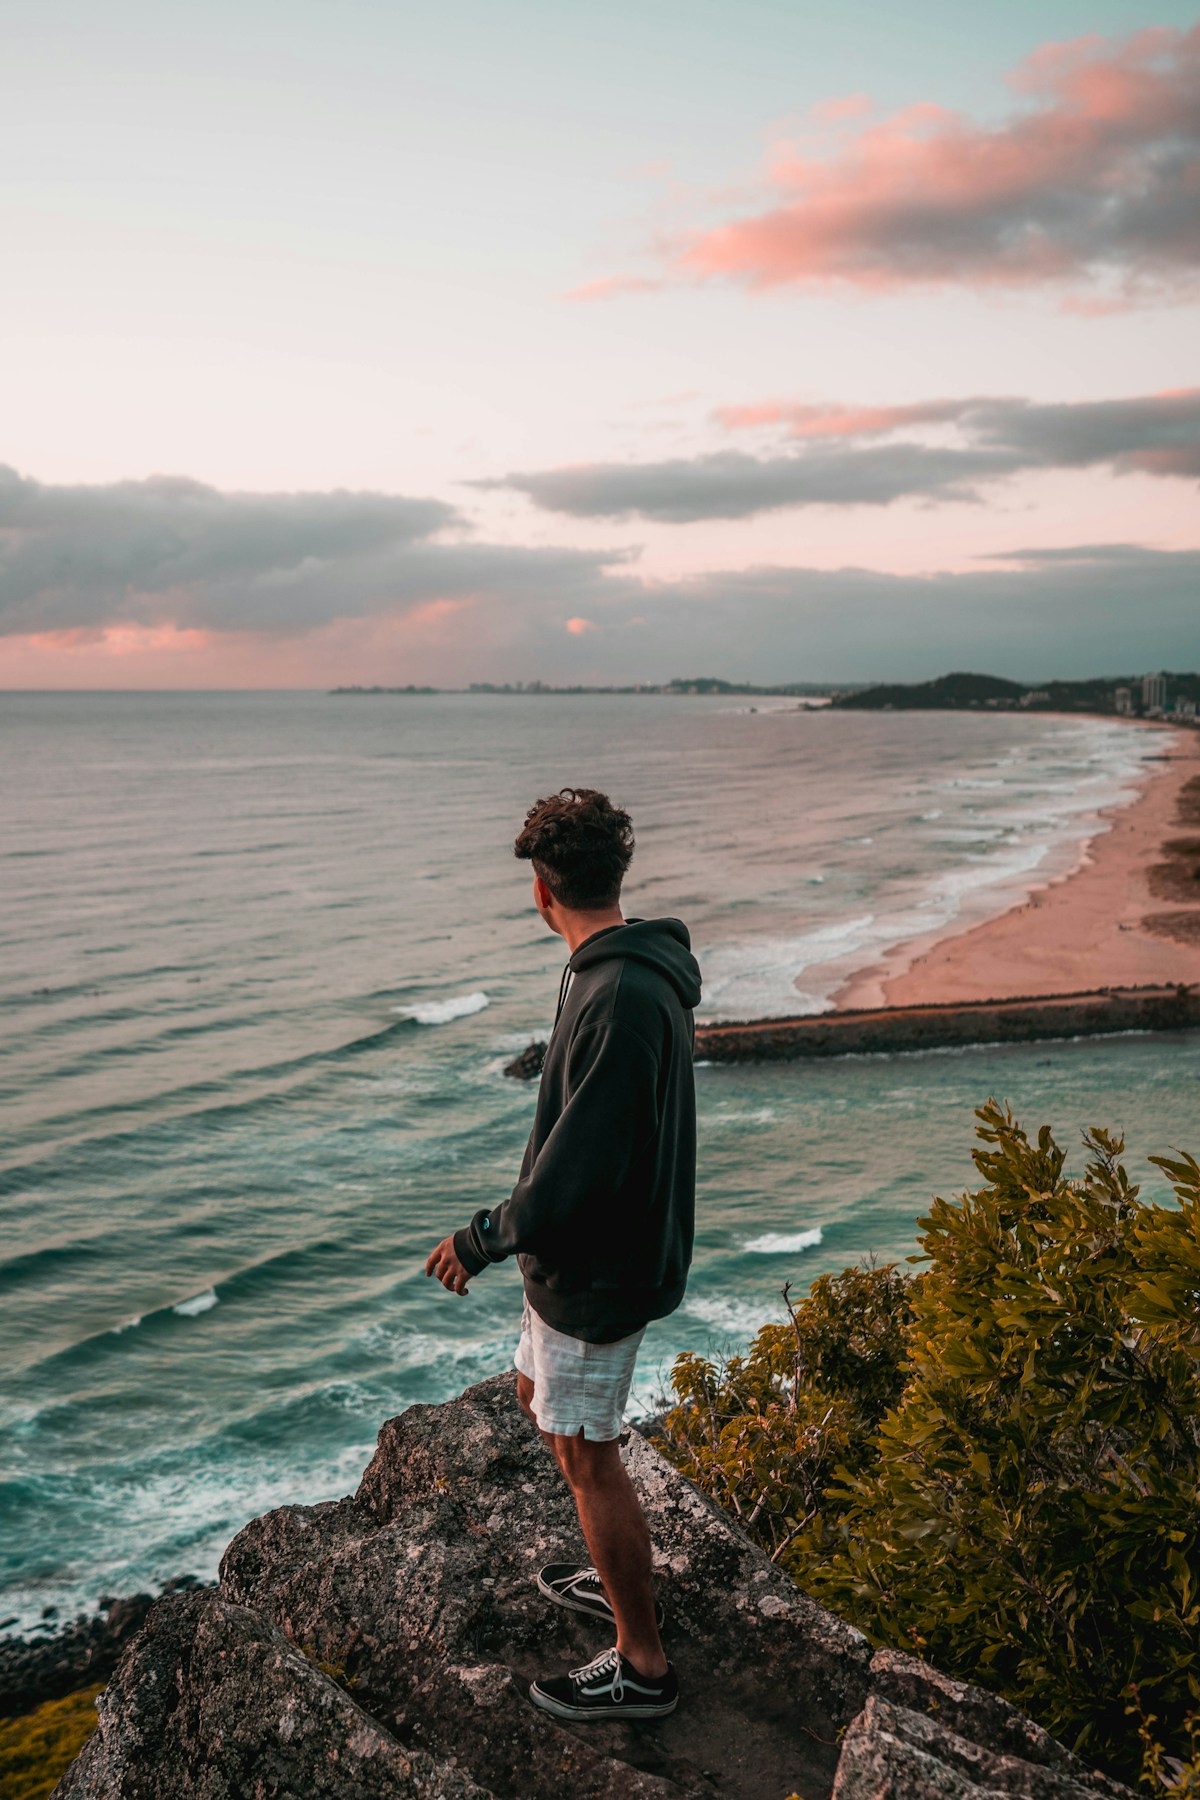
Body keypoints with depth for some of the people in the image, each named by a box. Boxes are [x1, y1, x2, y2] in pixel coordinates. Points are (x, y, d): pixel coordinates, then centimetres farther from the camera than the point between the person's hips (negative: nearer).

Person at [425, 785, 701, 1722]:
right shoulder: (635, 973, 4)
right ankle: (622, 1579, 42)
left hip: (597, 1269, -10)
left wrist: (482, 1239, -16)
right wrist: (516, 1224, 22)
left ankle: (642, 1665, 20)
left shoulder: (621, 998, -29)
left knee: (586, 1455, 4)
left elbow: (580, 1167, -29)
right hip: (585, 1250, 10)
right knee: (538, 1394, 25)